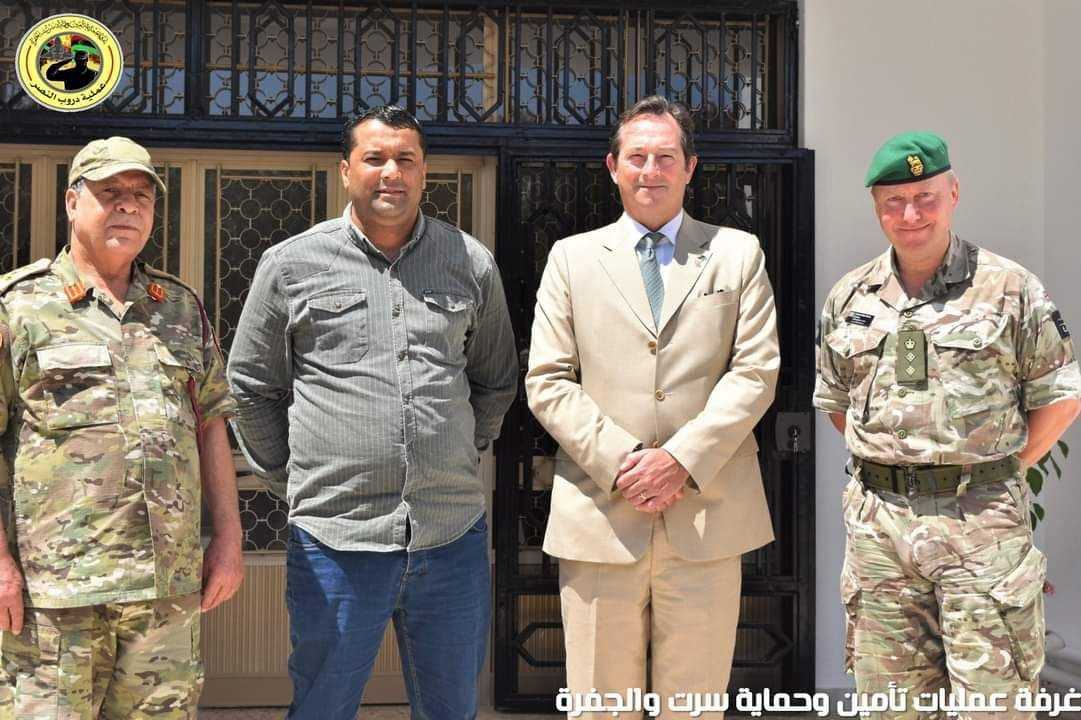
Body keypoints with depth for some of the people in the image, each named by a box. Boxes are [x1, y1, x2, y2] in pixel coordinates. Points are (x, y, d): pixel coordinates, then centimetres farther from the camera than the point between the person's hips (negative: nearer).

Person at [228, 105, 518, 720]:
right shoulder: (291, 264, 1)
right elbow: (251, 387, 9)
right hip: (336, 540, -2)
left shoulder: (472, 262, 7)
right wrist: (291, 480, 8)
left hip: (455, 536, 2)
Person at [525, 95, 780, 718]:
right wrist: (620, 460, -10)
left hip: (706, 517, 0)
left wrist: (683, 459, -11)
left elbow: (756, 372, 1)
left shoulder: (738, 253, 11)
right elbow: (548, 382, 3)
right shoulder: (573, 257, 11)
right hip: (601, 519, 0)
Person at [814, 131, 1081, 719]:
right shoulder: (849, 297, 9)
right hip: (877, 521, 4)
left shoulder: (1009, 288, -2)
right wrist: (886, 464, 11)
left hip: (980, 520, -3)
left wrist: (999, 469, -1)